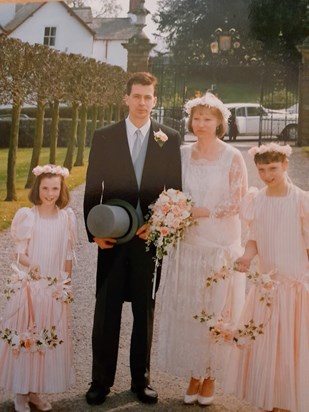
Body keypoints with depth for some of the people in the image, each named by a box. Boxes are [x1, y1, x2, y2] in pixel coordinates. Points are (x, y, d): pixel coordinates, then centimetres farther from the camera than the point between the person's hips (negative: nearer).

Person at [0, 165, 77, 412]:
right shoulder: (26, 216, -7)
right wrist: (30, 265, -25)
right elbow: (20, 253, -5)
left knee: (50, 340, 9)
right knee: (23, 338, 3)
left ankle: (35, 391, 24)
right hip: (28, 286, -3)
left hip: (55, 288, 3)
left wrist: (67, 285, 7)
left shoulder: (67, 217, 1)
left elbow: (67, 256, 7)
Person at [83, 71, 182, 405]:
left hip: (152, 237, 0)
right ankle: (101, 381, 19)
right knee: (106, 312, 6)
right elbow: (92, 190, 3)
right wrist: (94, 231, -4)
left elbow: (175, 190, 3)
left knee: (146, 312, 10)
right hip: (113, 237, 0)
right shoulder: (104, 137, 3)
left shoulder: (170, 139, 3)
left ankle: (141, 380, 24)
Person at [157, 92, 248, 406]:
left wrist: (201, 212, -16)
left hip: (221, 246, -3)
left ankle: (210, 377, 22)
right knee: (186, 313, 7)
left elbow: (237, 203, -7)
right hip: (187, 246, 3)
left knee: (215, 312, 6)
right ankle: (194, 375, 22)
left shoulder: (232, 158, -5)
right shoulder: (182, 155, 5)